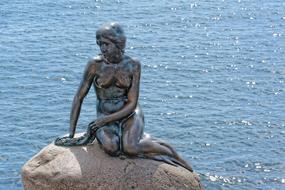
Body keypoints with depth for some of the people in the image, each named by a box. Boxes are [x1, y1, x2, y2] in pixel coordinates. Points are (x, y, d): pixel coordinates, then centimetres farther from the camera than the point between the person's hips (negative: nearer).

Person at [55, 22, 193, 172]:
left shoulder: (133, 65, -6)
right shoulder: (95, 64, -8)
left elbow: (132, 103, -7)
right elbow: (79, 98, -3)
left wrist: (105, 120, -20)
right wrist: (71, 134, -7)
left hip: (129, 115, 0)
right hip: (105, 117, 1)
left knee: (129, 148, -31)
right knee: (110, 148, -33)